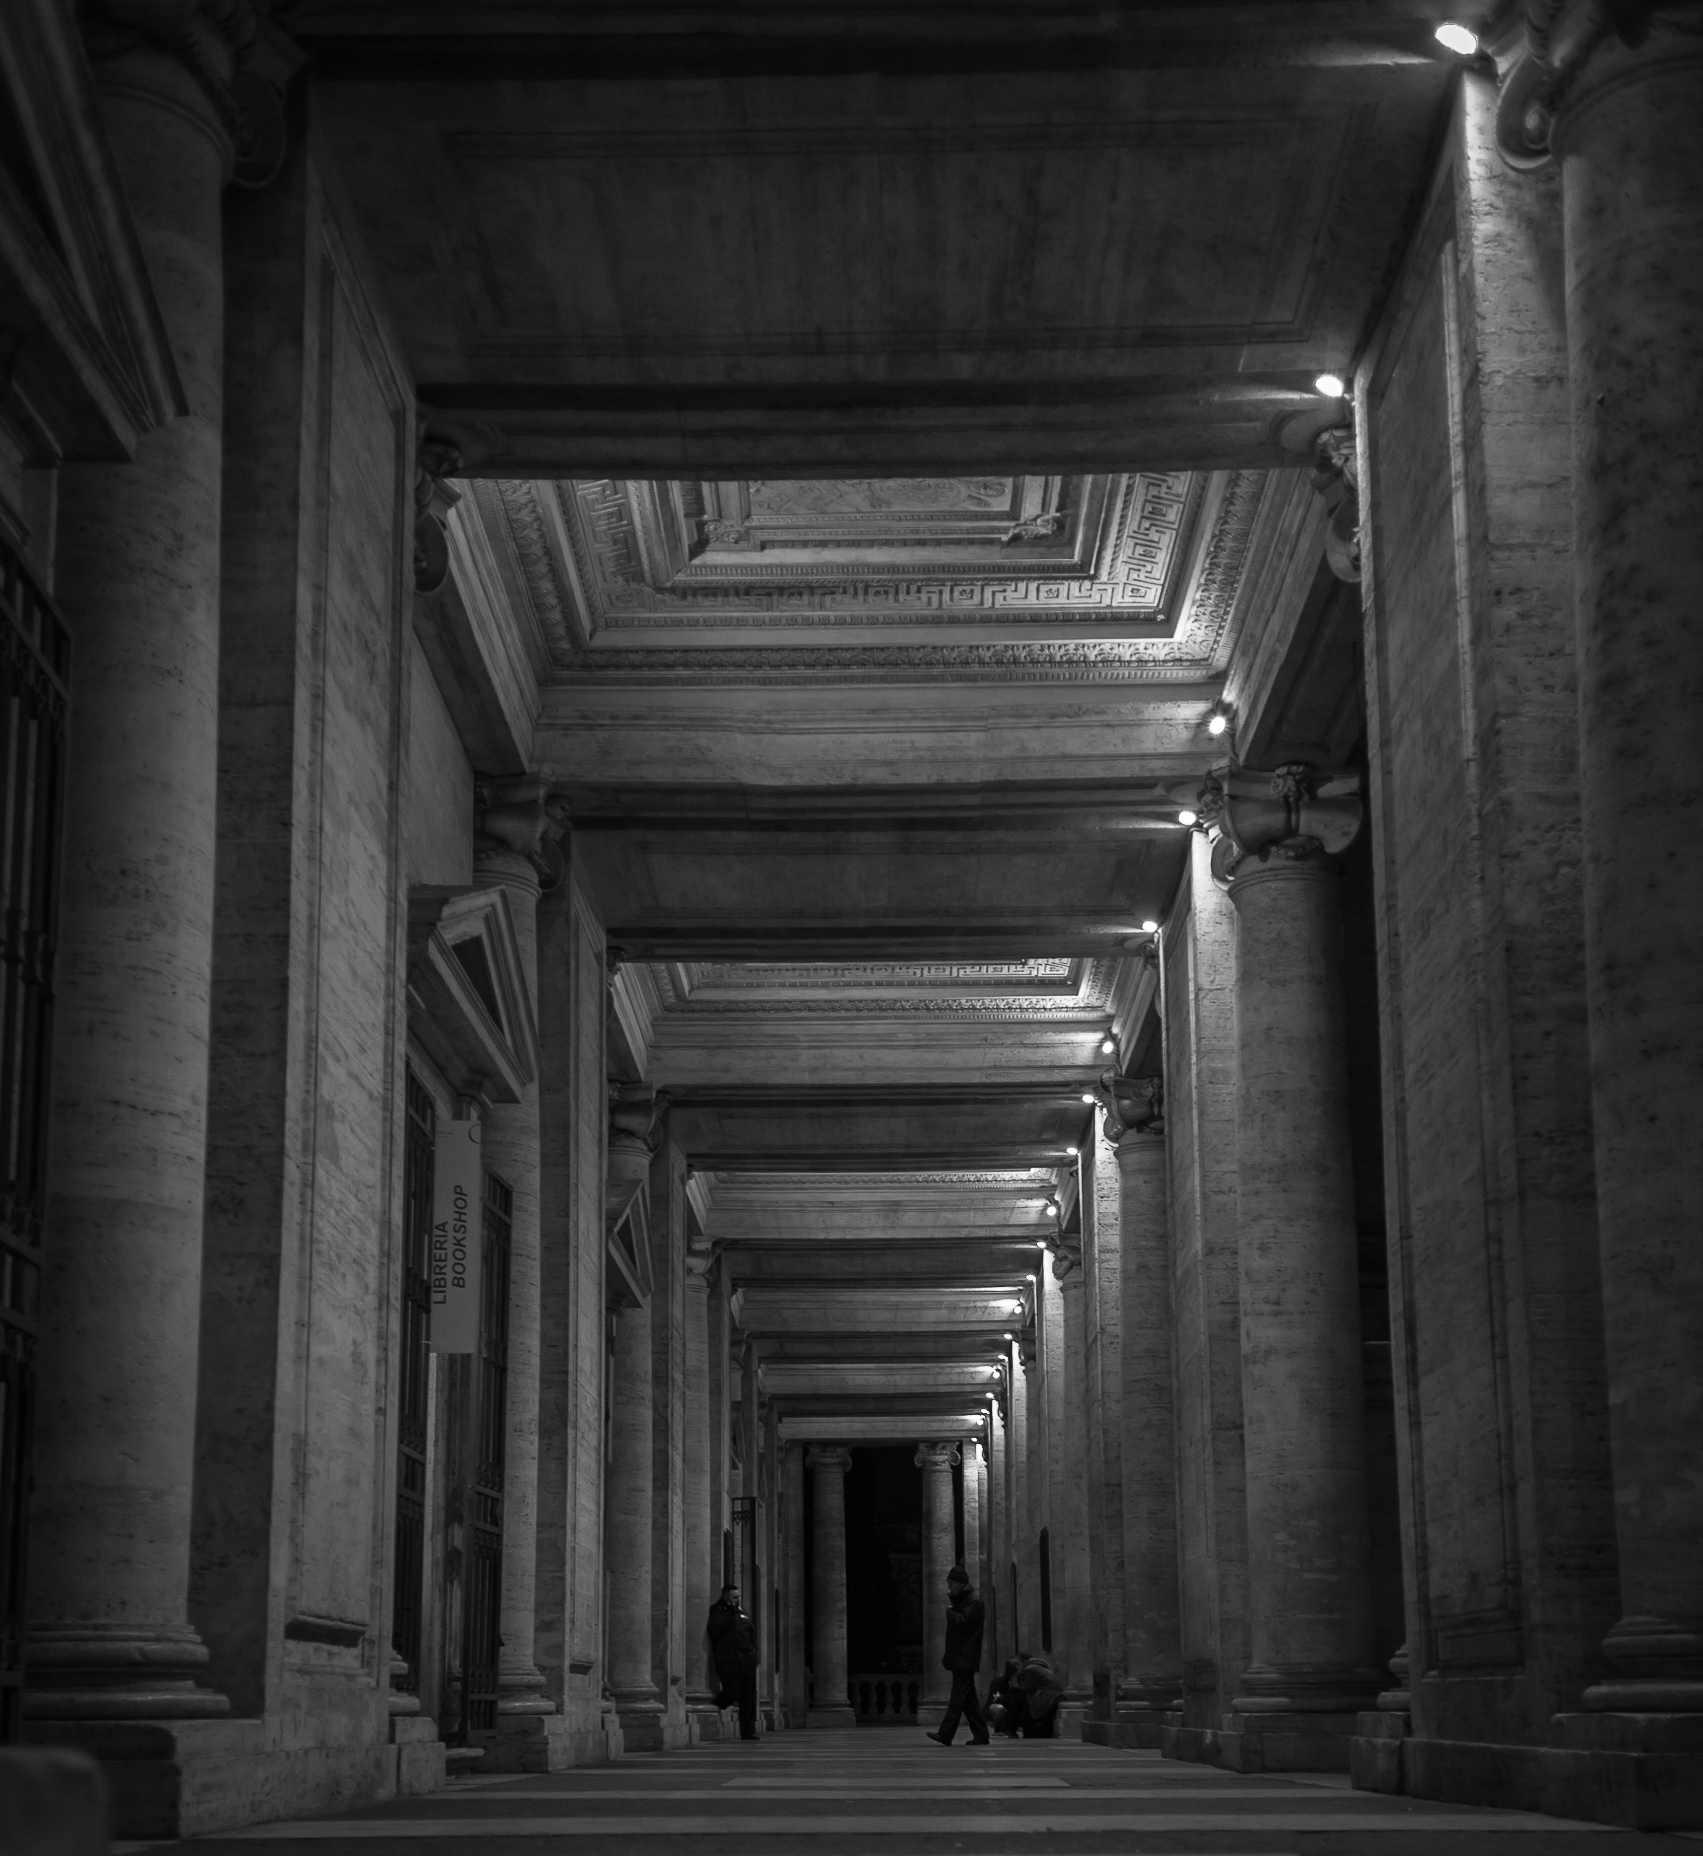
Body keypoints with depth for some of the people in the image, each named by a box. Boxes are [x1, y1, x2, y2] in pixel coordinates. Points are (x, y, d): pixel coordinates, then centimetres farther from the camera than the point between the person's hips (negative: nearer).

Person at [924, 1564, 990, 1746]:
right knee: (969, 1699, 10)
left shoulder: (974, 1602, -9)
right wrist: (947, 1656, 17)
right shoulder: (960, 1601, 20)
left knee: (958, 1697, -11)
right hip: (959, 1659, 10)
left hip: (965, 1660, -10)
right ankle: (980, 1735, 13)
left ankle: (945, 1734, -16)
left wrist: (949, 1609, -9)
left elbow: (962, 1622, -24)